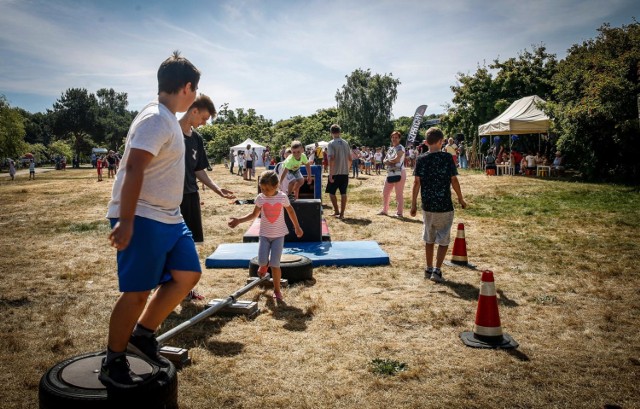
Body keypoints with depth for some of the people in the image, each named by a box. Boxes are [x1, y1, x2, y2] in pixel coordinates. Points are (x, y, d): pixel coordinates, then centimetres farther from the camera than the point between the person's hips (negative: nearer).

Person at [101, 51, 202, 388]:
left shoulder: (168, 120, 16)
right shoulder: (156, 120, -16)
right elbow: (133, 169, -24)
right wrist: (125, 221, -28)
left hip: (168, 218, 10)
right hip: (142, 219, -10)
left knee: (188, 275, 10)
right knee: (138, 292, -3)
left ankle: (143, 335, 24)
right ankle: (113, 364, 15)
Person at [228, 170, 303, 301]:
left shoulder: (282, 197, -8)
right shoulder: (260, 198, -6)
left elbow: (291, 211, 8)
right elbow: (254, 214, 6)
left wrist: (297, 227, 15)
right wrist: (239, 220, -7)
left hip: (279, 234, -1)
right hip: (264, 234, 2)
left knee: (275, 264, -5)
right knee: (262, 260, -11)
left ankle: (277, 290, 11)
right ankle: (265, 265, 28)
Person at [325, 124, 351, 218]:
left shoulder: (331, 144, -10)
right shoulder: (346, 143, 6)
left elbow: (331, 159, -18)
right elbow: (350, 159, 8)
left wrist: (330, 174, -16)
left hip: (335, 173, -5)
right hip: (345, 173, 5)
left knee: (331, 192, 11)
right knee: (343, 193, 6)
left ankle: (336, 211, 14)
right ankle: (342, 213, 8)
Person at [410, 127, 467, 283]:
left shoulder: (421, 159, -2)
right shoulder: (447, 157, -8)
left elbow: (416, 183, -3)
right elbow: (454, 181, -6)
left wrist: (413, 204, 3)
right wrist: (461, 199, 7)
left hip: (427, 206, 3)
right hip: (444, 206, -3)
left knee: (429, 239, 17)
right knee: (443, 240, 7)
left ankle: (429, 269, 25)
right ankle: (437, 270, -1)